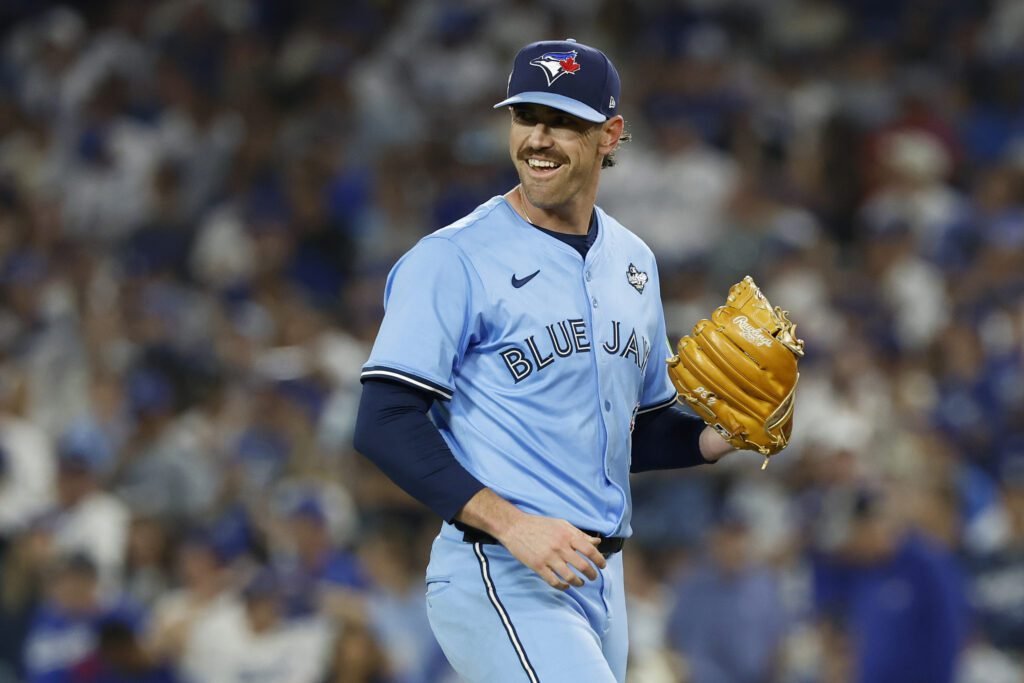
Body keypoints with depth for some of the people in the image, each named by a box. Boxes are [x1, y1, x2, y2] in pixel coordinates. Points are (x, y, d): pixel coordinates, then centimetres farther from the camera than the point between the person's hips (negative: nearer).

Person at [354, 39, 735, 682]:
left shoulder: (632, 262, 15)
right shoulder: (454, 260, -7)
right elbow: (385, 423, -14)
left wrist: (717, 438, 3)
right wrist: (511, 524, -22)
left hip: (601, 579, 7)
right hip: (499, 578, -7)